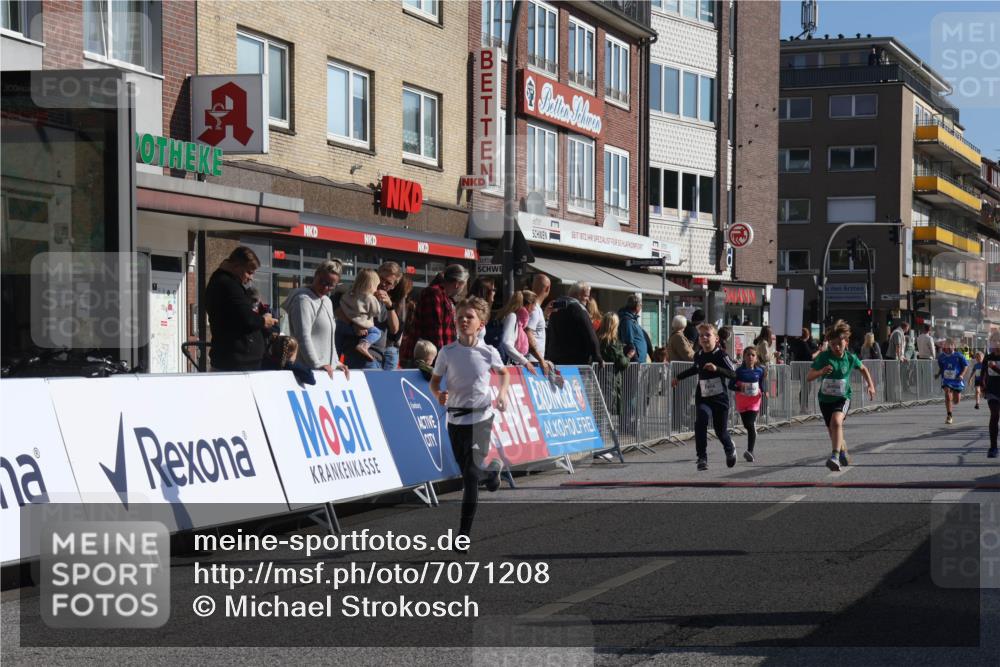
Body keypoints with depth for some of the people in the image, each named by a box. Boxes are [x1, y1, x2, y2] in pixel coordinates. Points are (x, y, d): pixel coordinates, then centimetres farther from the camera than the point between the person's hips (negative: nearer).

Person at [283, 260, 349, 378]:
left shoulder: (327, 302, 20)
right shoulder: (303, 300, -9)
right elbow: (303, 337, -18)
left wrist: (336, 362, 18)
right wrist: (317, 365, -21)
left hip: (327, 370, 9)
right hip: (309, 369, -9)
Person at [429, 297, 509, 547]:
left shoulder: (488, 352, -4)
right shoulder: (447, 352, -3)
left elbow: (504, 373, 16)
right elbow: (435, 381, 6)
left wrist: (502, 393, 0)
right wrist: (438, 395, -15)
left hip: (481, 416, -2)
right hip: (456, 418, 3)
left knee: (471, 474, -11)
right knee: (465, 472, 12)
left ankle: (464, 534, -9)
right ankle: (493, 468, 48)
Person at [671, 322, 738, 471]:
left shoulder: (720, 355, -11)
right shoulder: (698, 355, 4)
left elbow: (733, 374, -19)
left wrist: (716, 369, -33)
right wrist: (679, 377, 37)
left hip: (720, 398, -3)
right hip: (702, 398, 3)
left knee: (720, 430, 7)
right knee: (701, 422, -23)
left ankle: (730, 449, 41)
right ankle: (702, 458, -19)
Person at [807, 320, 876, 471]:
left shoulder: (850, 358, -6)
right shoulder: (823, 357, -11)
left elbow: (863, 369, 16)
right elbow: (808, 378, -13)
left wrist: (871, 385, 9)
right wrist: (821, 372, -32)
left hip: (843, 398, -2)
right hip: (825, 398, 2)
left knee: (836, 421, -31)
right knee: (833, 431, 15)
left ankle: (835, 456, -35)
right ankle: (844, 453, 46)